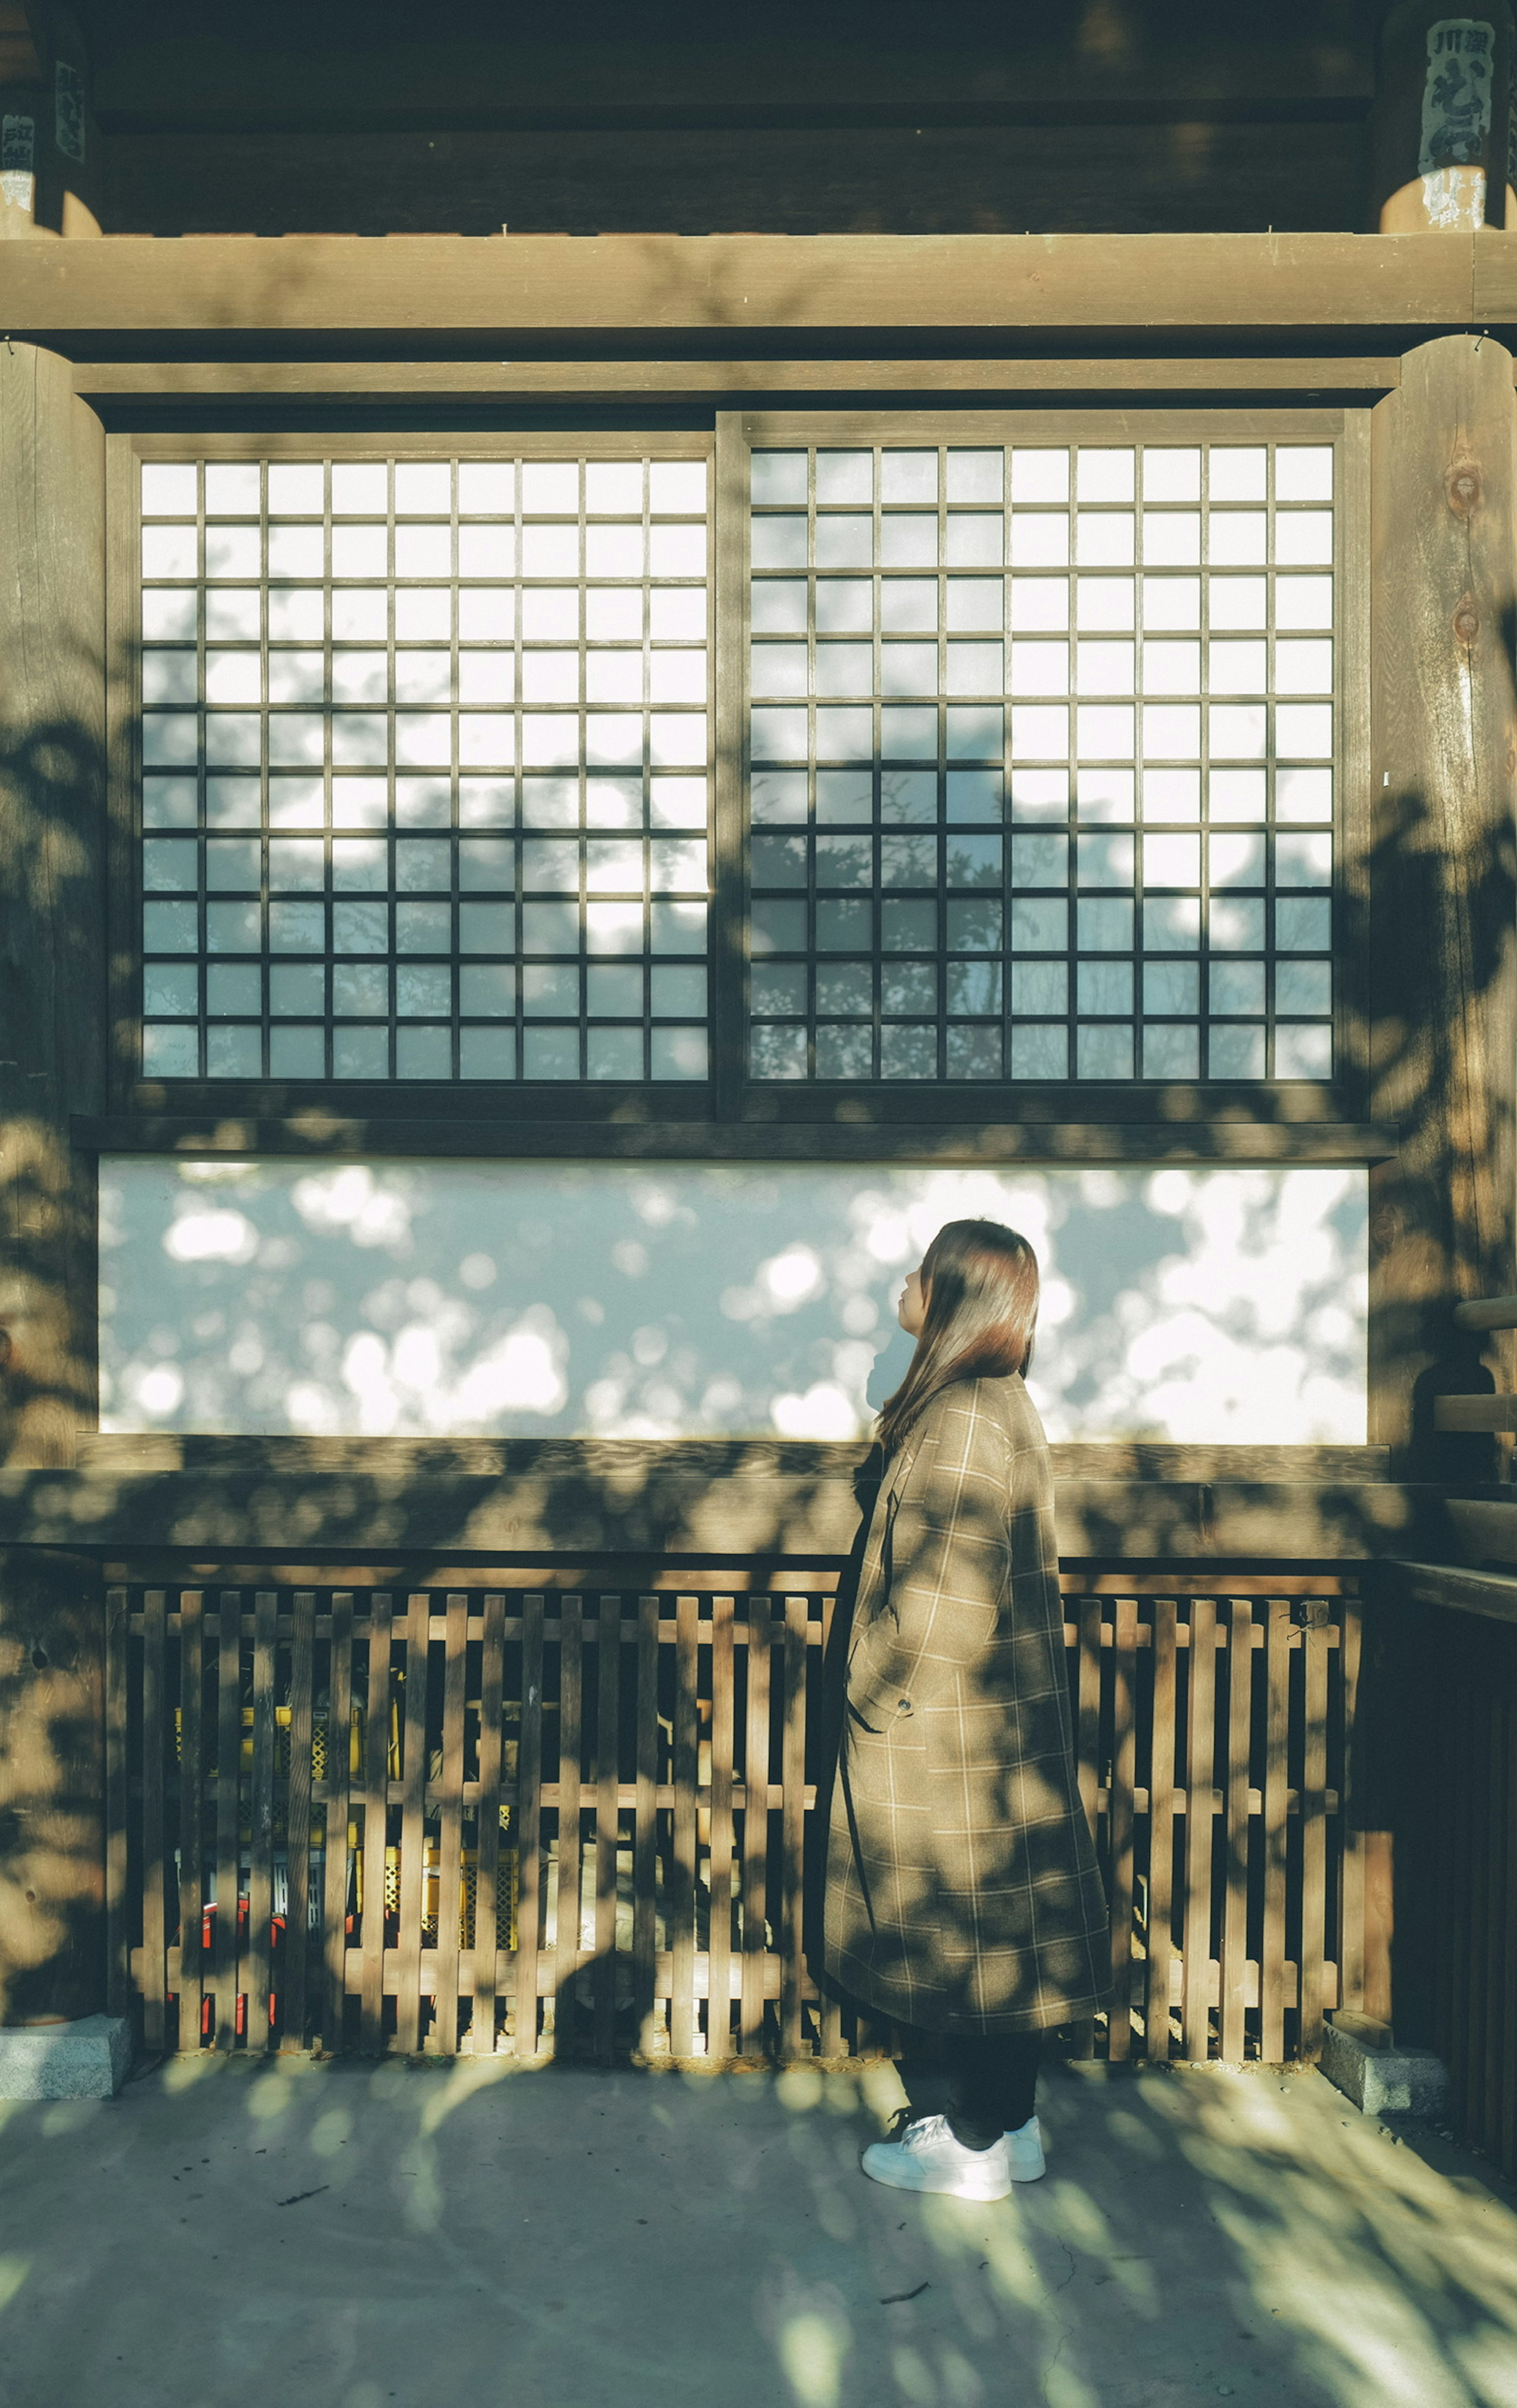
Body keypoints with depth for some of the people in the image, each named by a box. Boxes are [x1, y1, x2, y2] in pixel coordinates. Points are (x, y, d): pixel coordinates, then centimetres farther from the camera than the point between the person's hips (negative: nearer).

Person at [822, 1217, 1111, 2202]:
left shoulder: (965, 1417, -21)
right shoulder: (1000, 1406, 9)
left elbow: (945, 1588, -23)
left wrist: (874, 1690, -11)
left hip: (945, 1725, -10)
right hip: (1000, 1715, 10)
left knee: (961, 1929, 3)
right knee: (995, 1922, 17)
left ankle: (977, 2145, 17)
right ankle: (1011, 2122, 29)